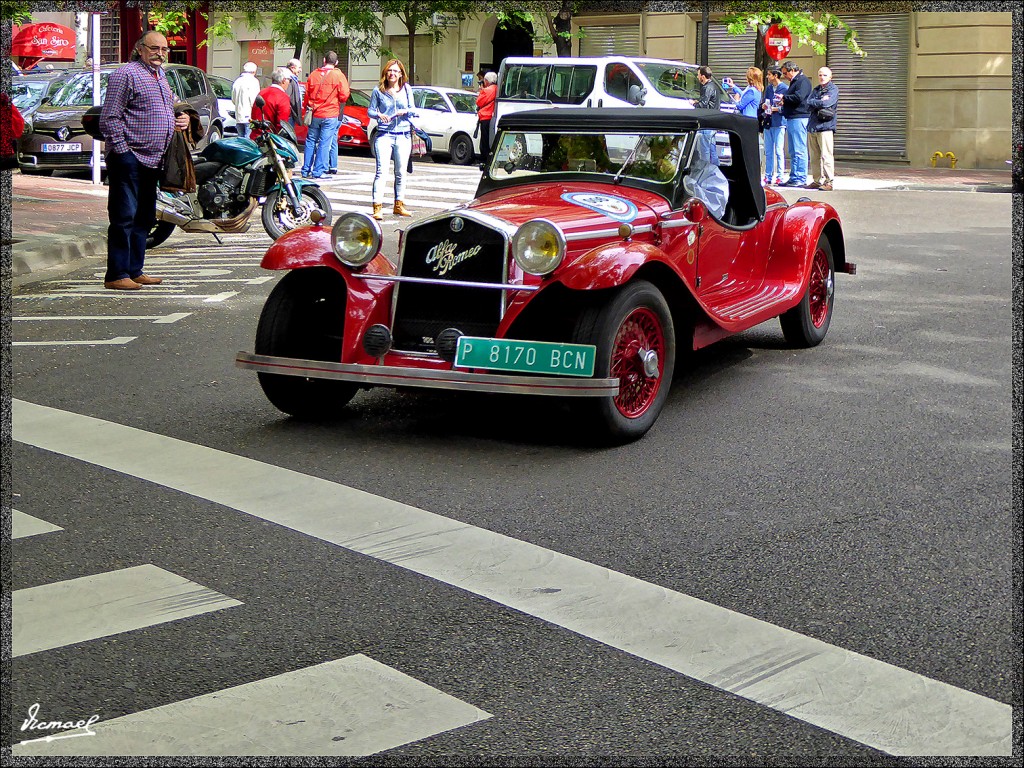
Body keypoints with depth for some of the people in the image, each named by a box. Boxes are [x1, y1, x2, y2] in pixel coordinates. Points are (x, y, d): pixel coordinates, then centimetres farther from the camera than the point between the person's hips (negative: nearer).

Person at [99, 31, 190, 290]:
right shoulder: (126, 74, -9)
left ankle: (135, 270, 19)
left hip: (153, 160, 9)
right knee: (124, 217, -9)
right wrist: (121, 150, -18)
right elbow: (109, 117, -14)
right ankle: (116, 275, -7)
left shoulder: (160, 76, 19)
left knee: (144, 218, 12)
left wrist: (180, 120, 12)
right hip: (129, 158, -9)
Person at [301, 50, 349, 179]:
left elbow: (307, 95, 11)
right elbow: (344, 96, -9)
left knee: (310, 141, 12)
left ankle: (306, 171, 13)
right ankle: (318, 172, -4)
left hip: (315, 114, 3)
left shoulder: (313, 74, 5)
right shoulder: (338, 75, -5)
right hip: (330, 115, -3)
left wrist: (306, 107, 26)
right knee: (324, 143, -2)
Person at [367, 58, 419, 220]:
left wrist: (406, 111, -12)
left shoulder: (406, 89, 8)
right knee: (381, 171, -12)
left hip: (403, 136, 3)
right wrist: (378, 115, -15)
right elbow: (370, 110, 6)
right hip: (384, 134, -3)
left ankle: (398, 205, 23)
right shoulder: (378, 91, 3)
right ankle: (377, 207, -16)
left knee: (401, 173, 10)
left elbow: (413, 109, 11)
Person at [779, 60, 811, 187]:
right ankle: (794, 177, 14)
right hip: (791, 119, 11)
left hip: (799, 118, -11)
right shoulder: (794, 81, 23)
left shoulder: (803, 81, -8)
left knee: (799, 151, -10)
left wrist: (784, 97, -7)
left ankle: (801, 179, -10)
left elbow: (799, 97, -20)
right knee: (793, 152, 11)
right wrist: (783, 102, 8)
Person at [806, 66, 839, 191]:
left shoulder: (833, 89, 1)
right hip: (812, 126, 6)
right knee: (814, 156, 8)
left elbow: (826, 103, -14)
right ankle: (817, 180, 14)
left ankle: (828, 182, -9)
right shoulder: (816, 89, 20)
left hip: (826, 126, -6)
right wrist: (821, 102, -7)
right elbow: (809, 102, 5)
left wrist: (815, 103, 0)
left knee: (826, 156, -9)